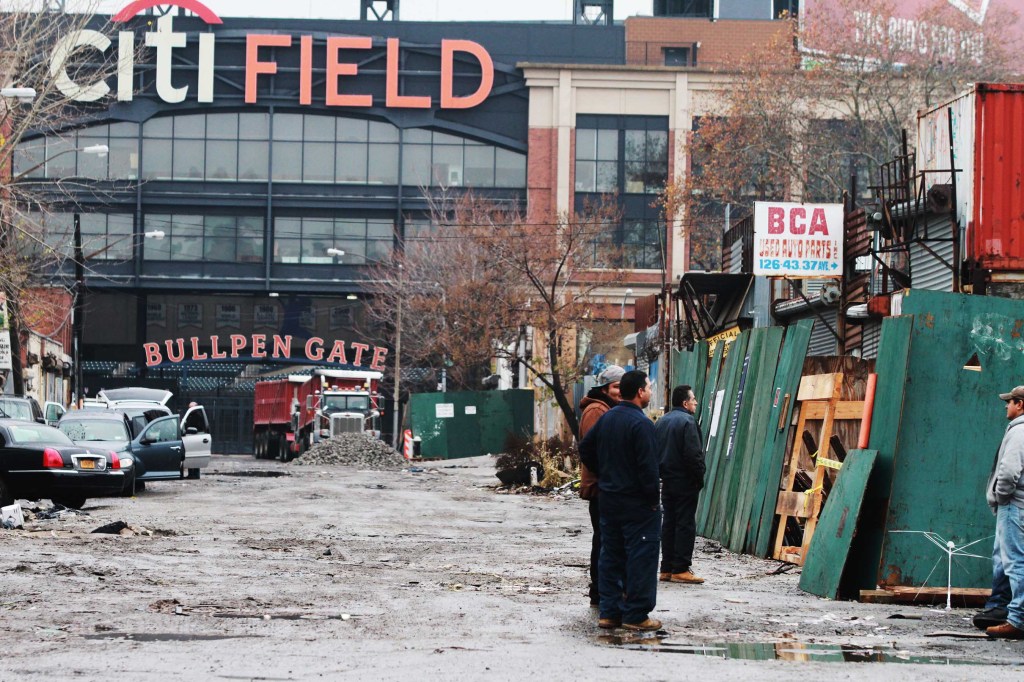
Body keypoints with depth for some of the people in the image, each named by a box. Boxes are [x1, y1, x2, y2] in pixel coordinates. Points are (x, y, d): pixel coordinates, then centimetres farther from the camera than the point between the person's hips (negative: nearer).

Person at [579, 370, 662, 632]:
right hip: (637, 503, -8)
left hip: (609, 499, 8)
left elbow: (585, 448, 17)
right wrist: (654, 499, -11)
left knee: (610, 556, 12)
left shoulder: (607, 418, 8)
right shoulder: (640, 423, -18)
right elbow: (648, 466, -21)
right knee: (640, 558, -2)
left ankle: (609, 612, 15)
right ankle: (636, 615, -1)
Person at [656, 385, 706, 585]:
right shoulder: (687, 421, -14)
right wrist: (700, 478, -10)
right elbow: (693, 454, -19)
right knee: (685, 525, -5)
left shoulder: (661, 422, 13)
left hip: (667, 482, 8)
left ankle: (666, 568, 12)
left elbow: (654, 452, 16)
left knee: (669, 524, 11)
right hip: (685, 482, -8)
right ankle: (680, 569, -7)